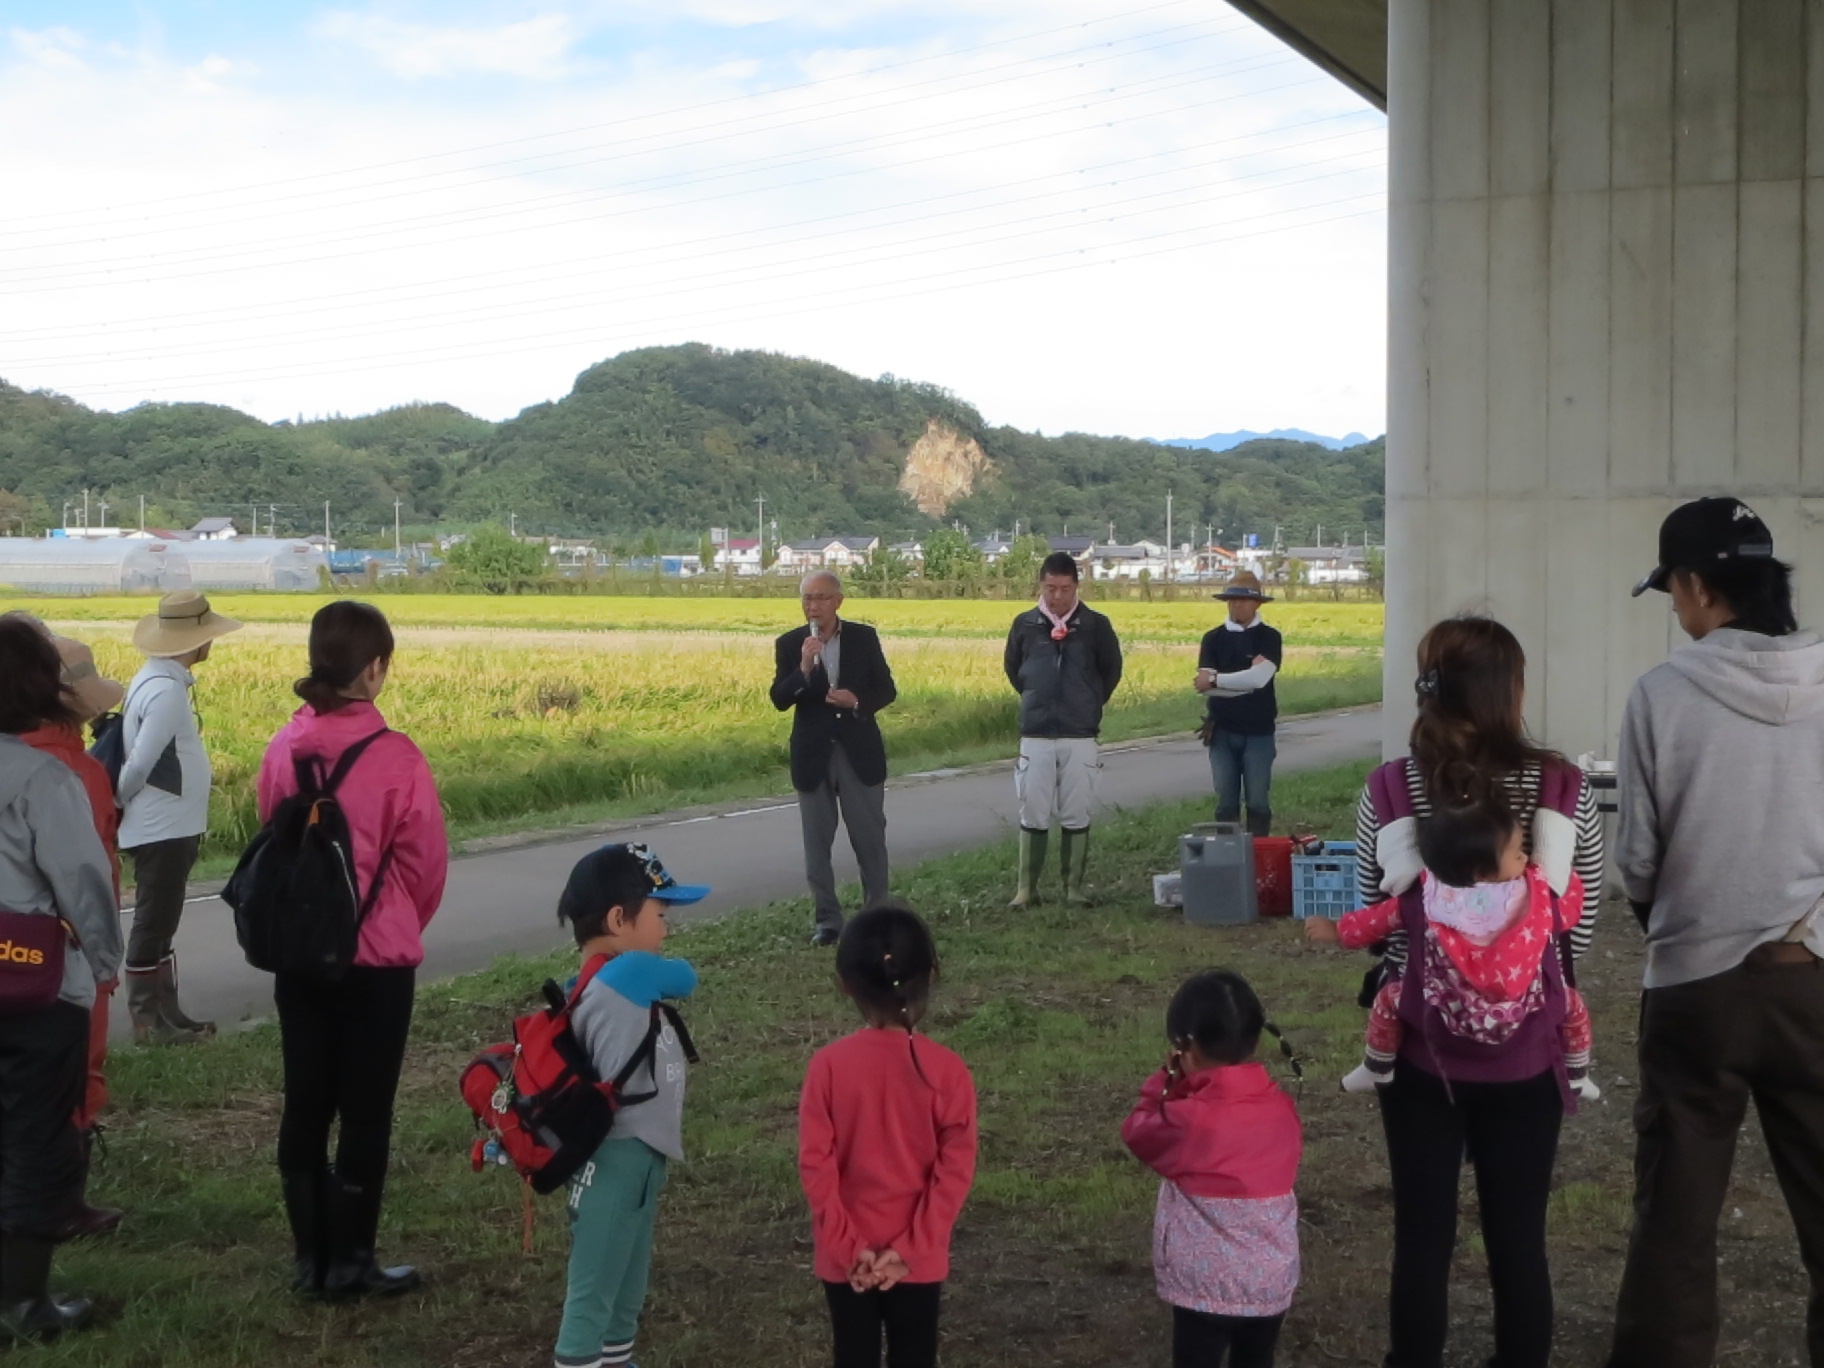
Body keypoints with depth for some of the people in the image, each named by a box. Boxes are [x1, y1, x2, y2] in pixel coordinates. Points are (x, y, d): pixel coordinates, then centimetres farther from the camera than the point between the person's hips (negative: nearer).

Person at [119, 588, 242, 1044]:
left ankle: (166, 1013, 25)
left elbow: (141, 756, 13)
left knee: (161, 923, 16)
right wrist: (116, 805, -6)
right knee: (152, 924, 1)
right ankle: (146, 1019, 10)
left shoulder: (160, 679, 9)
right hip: (161, 830, -10)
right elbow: (139, 764, -22)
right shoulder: (166, 691, -21)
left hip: (168, 828, 10)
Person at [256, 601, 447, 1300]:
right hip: (376, 959, -5)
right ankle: (350, 1264, 15)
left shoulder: (284, 749, -3)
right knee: (365, 1110, 7)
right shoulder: (393, 756, -17)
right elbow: (426, 861, -8)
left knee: (305, 1104, 13)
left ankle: (310, 1259, 21)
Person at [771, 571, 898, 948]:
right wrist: (804, 668, -25)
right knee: (817, 843, 5)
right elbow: (779, 700, -9)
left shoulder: (864, 637, 0)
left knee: (870, 838, 5)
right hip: (813, 755, 0)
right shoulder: (789, 644, -1)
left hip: (860, 751, 0)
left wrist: (858, 701, -17)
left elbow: (887, 690, 3)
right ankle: (827, 920, 14)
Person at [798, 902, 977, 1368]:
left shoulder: (828, 1066, -12)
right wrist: (908, 1250, -8)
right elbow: (954, 1171, -12)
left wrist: (848, 1248, -6)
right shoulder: (947, 1071, -12)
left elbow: (816, 1165, -11)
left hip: (845, 1258, 0)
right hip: (919, 1259, 0)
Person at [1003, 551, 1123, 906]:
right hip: (1036, 735, 1)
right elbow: (1012, 668, 17)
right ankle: (1027, 888, 9)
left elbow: (1112, 670, 11)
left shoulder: (1096, 625, -3)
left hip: (1080, 736, -1)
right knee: (1032, 815, 3)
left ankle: (1075, 887, 13)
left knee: (1077, 816, 4)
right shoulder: (1025, 624, 1)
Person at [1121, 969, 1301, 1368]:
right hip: (1273, 1280, 5)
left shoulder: (1189, 1119, -20)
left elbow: (1137, 1132, -3)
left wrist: (1166, 1081, 6)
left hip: (1208, 1285, -5)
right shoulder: (1281, 1109, -5)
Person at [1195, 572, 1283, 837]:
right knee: (1226, 802, 5)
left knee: (1258, 801, 2)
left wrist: (1215, 680, -13)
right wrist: (1246, 680, -15)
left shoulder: (1269, 637, -3)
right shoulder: (1213, 638, 4)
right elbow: (1204, 687, -8)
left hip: (1258, 732, -2)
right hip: (1222, 731, 2)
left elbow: (1260, 678, -19)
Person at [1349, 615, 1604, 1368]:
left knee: (1421, 1235, 9)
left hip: (1420, 1042, 0)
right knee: (1519, 1239, 11)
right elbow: (1578, 928, 1)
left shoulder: (1388, 791, -7)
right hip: (1526, 1047, 0)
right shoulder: (1564, 789, -7)